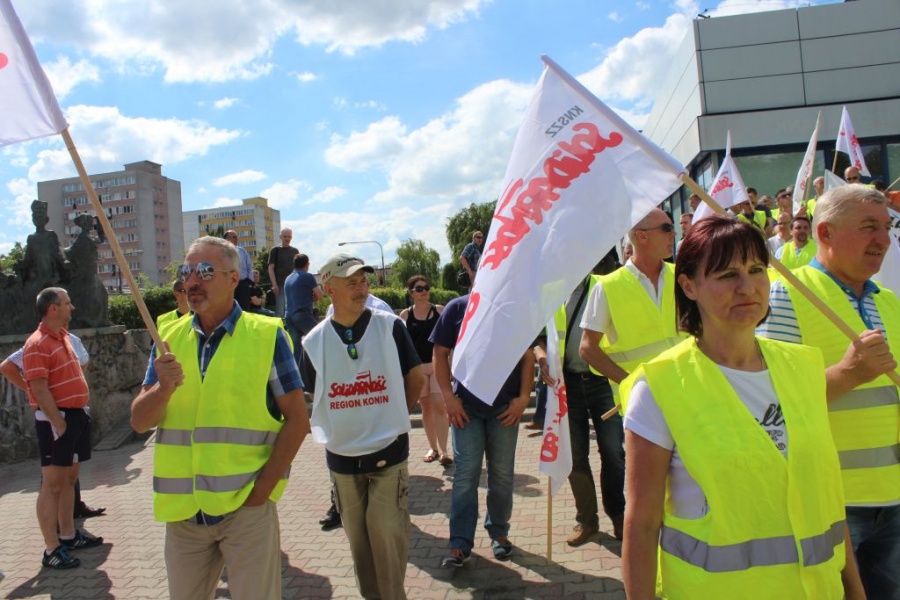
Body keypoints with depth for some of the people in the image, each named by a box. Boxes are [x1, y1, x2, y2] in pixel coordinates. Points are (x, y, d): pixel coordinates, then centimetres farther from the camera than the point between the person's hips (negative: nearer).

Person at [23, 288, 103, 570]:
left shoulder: (63, 336, 13)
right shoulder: (37, 344, -15)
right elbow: (40, 391, -20)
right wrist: (59, 424, -21)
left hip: (76, 414, 9)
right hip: (56, 419, -9)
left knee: (69, 479, 16)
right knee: (53, 484, -2)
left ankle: (68, 535, 27)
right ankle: (51, 549, 5)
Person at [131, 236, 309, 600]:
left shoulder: (266, 335, -7)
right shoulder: (169, 337, 5)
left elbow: (297, 419, -6)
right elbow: (139, 422, 2)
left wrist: (262, 489, -12)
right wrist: (164, 387, -17)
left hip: (247, 506, -4)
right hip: (181, 509, 4)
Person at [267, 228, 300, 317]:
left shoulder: (295, 251, 14)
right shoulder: (275, 250, 4)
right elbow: (271, 268, -1)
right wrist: (274, 284, -11)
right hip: (280, 284, -3)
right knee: (280, 311, -5)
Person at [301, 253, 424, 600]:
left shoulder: (390, 326, -7)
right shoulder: (314, 341, -3)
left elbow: (415, 379, 3)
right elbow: (317, 396, 11)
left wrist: (390, 417, 6)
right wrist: (344, 426, 6)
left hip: (388, 452, -2)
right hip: (342, 455, 2)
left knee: (387, 531, -1)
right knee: (358, 536, 14)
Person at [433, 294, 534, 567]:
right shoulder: (457, 307, 0)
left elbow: (528, 355, 4)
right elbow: (440, 354, 2)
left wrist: (523, 397, -5)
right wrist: (448, 396, -6)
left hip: (506, 407, 1)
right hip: (466, 406, -1)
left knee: (502, 473, 11)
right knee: (465, 472, 0)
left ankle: (499, 533, 28)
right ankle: (460, 544, 8)